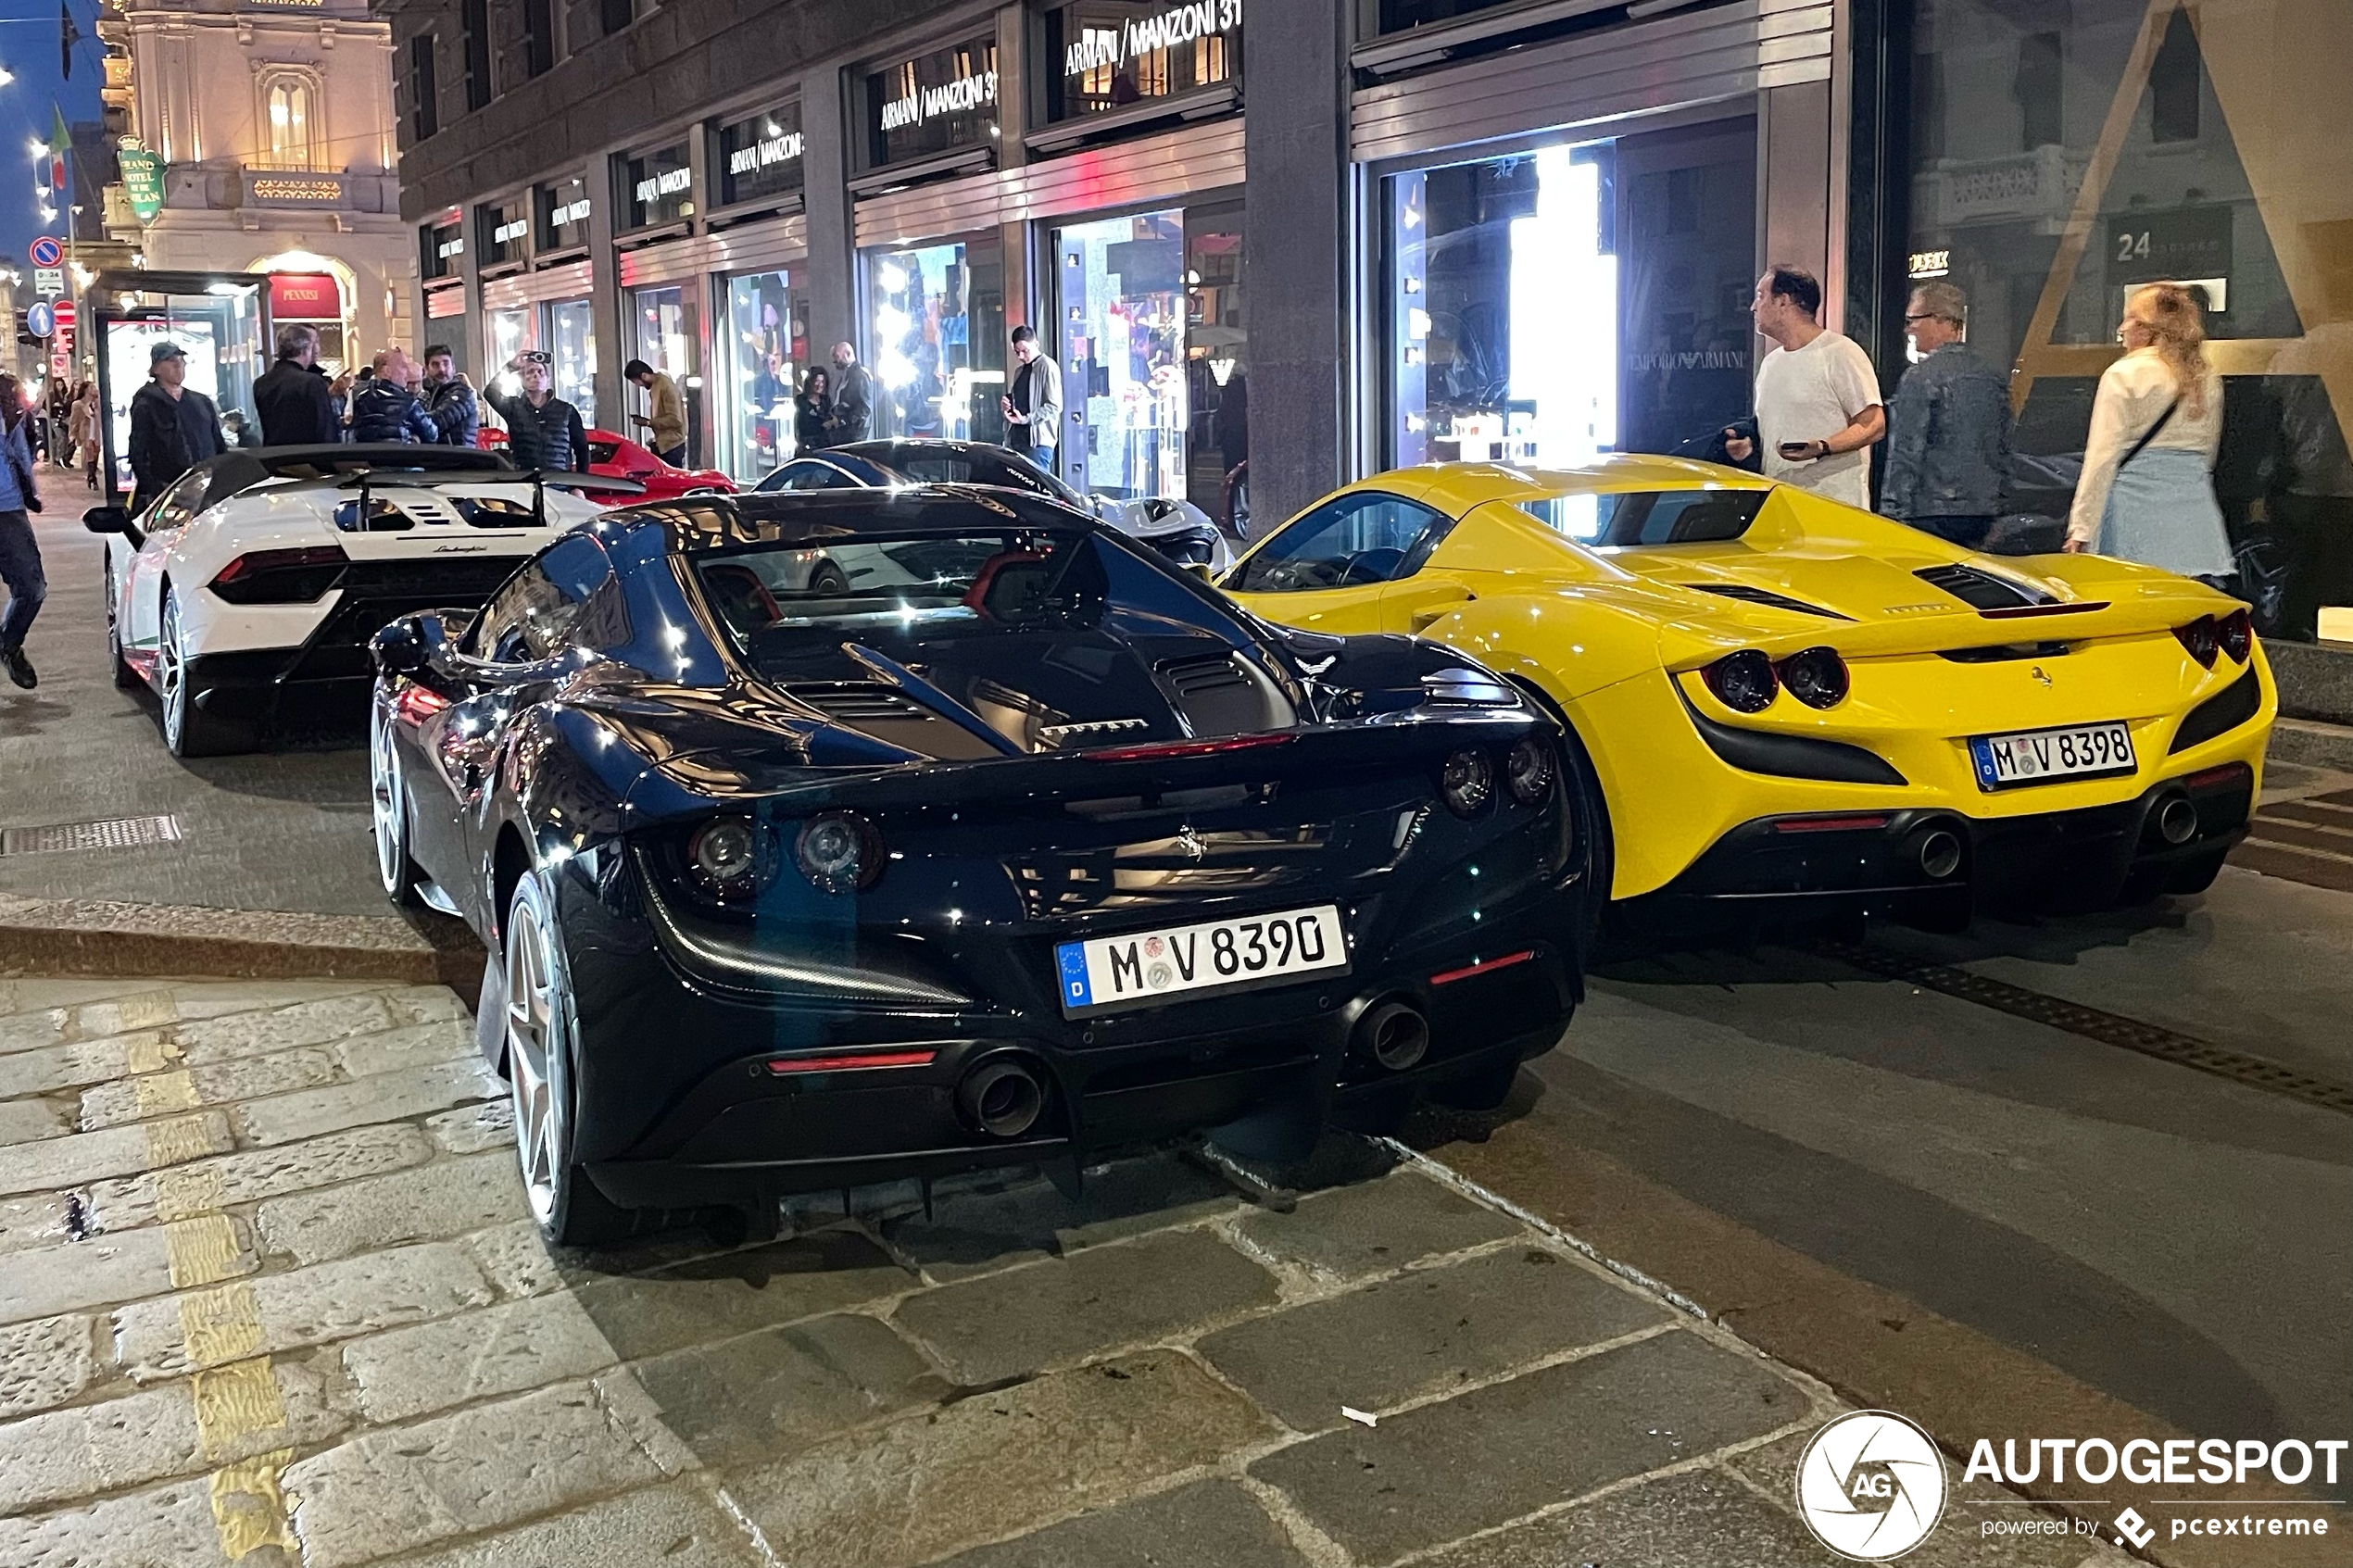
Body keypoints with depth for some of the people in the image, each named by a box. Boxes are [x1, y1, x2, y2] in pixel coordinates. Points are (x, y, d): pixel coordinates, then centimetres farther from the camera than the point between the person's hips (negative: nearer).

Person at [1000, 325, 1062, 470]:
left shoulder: (1048, 367, -4)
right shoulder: (1020, 372, 21)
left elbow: (1054, 406, -10)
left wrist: (1025, 419, -18)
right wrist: (1006, 402, 8)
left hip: (1037, 441, -8)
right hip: (1016, 439, 8)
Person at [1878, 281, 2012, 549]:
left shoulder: (1920, 378, -10)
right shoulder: (1990, 377, 14)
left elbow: (1905, 455, -14)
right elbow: (2003, 453, 19)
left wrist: (1892, 514, -12)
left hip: (1931, 516, -8)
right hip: (1982, 516, 8)